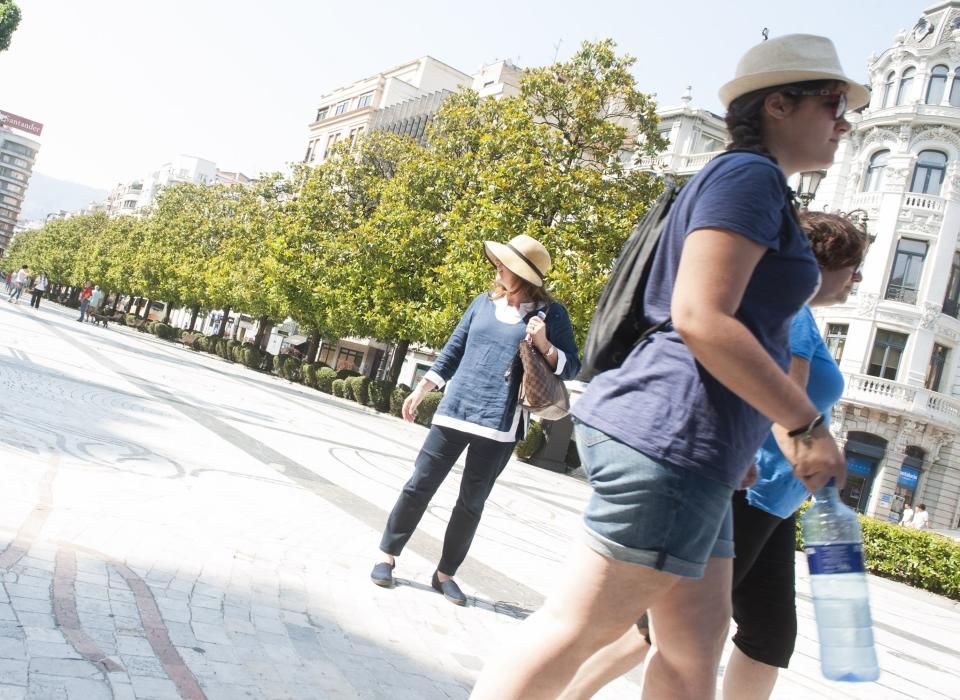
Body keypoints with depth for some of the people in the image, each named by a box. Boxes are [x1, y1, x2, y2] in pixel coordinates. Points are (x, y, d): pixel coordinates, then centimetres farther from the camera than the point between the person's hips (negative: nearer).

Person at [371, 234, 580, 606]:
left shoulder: (550, 313, -2)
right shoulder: (484, 302, 8)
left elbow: (570, 368, -1)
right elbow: (453, 349, 14)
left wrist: (544, 346, -20)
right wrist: (421, 389, 11)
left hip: (500, 424, -2)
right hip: (454, 410, 3)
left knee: (472, 502, 7)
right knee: (419, 485, 5)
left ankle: (445, 573, 22)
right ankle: (387, 555, 20)